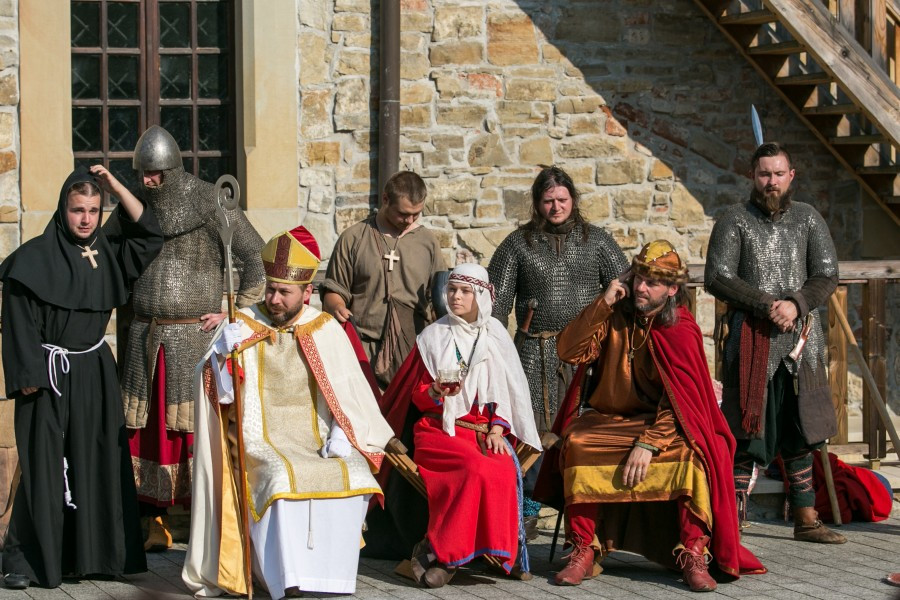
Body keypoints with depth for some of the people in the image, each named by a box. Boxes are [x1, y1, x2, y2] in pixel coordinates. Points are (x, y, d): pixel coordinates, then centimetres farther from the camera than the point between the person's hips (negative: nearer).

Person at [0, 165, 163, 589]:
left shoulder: (106, 250, 7)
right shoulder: (35, 258, -10)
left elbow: (148, 233, 9)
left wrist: (116, 187, 0)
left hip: (95, 373, 6)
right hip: (49, 376, -5)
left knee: (98, 461, 7)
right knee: (44, 466, -4)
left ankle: (94, 552, 15)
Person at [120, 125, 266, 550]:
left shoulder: (208, 201, -6)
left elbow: (255, 256, -7)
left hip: (195, 335, -5)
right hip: (146, 335, 5)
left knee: (196, 427, -5)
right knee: (146, 427, 3)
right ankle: (156, 522, 9)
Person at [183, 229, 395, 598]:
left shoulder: (326, 331, 7)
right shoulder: (243, 328, 4)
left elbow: (348, 390, 4)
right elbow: (219, 394, 0)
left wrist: (342, 435, -12)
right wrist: (223, 355, -19)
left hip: (318, 440, 2)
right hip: (263, 440, -2)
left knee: (353, 479, -26)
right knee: (282, 481, -33)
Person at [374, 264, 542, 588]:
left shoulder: (495, 337, 12)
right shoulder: (433, 337, 7)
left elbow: (505, 391, 12)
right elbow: (418, 398, 7)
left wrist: (496, 431, -3)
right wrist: (435, 392, -16)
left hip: (483, 432, 3)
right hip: (439, 428, -2)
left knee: (505, 471, -31)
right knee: (476, 467, -34)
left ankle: (438, 552, -24)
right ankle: (438, 551, -23)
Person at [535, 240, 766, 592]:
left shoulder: (682, 331, -5)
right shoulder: (615, 317, 4)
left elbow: (681, 400, -12)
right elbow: (568, 351, -7)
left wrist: (649, 443, -25)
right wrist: (603, 304, -13)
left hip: (663, 425, -2)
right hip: (607, 420, 2)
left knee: (692, 453, -33)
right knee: (576, 444, -30)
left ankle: (693, 555, -26)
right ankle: (584, 552, -25)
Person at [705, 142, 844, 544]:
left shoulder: (808, 219, 11)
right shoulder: (734, 221, 1)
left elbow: (827, 275, 5)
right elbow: (718, 278, -7)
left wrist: (796, 304, -13)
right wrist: (767, 305, -15)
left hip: (800, 338, 3)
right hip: (751, 338, -3)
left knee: (799, 433, 9)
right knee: (745, 434, -5)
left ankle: (806, 519, 16)